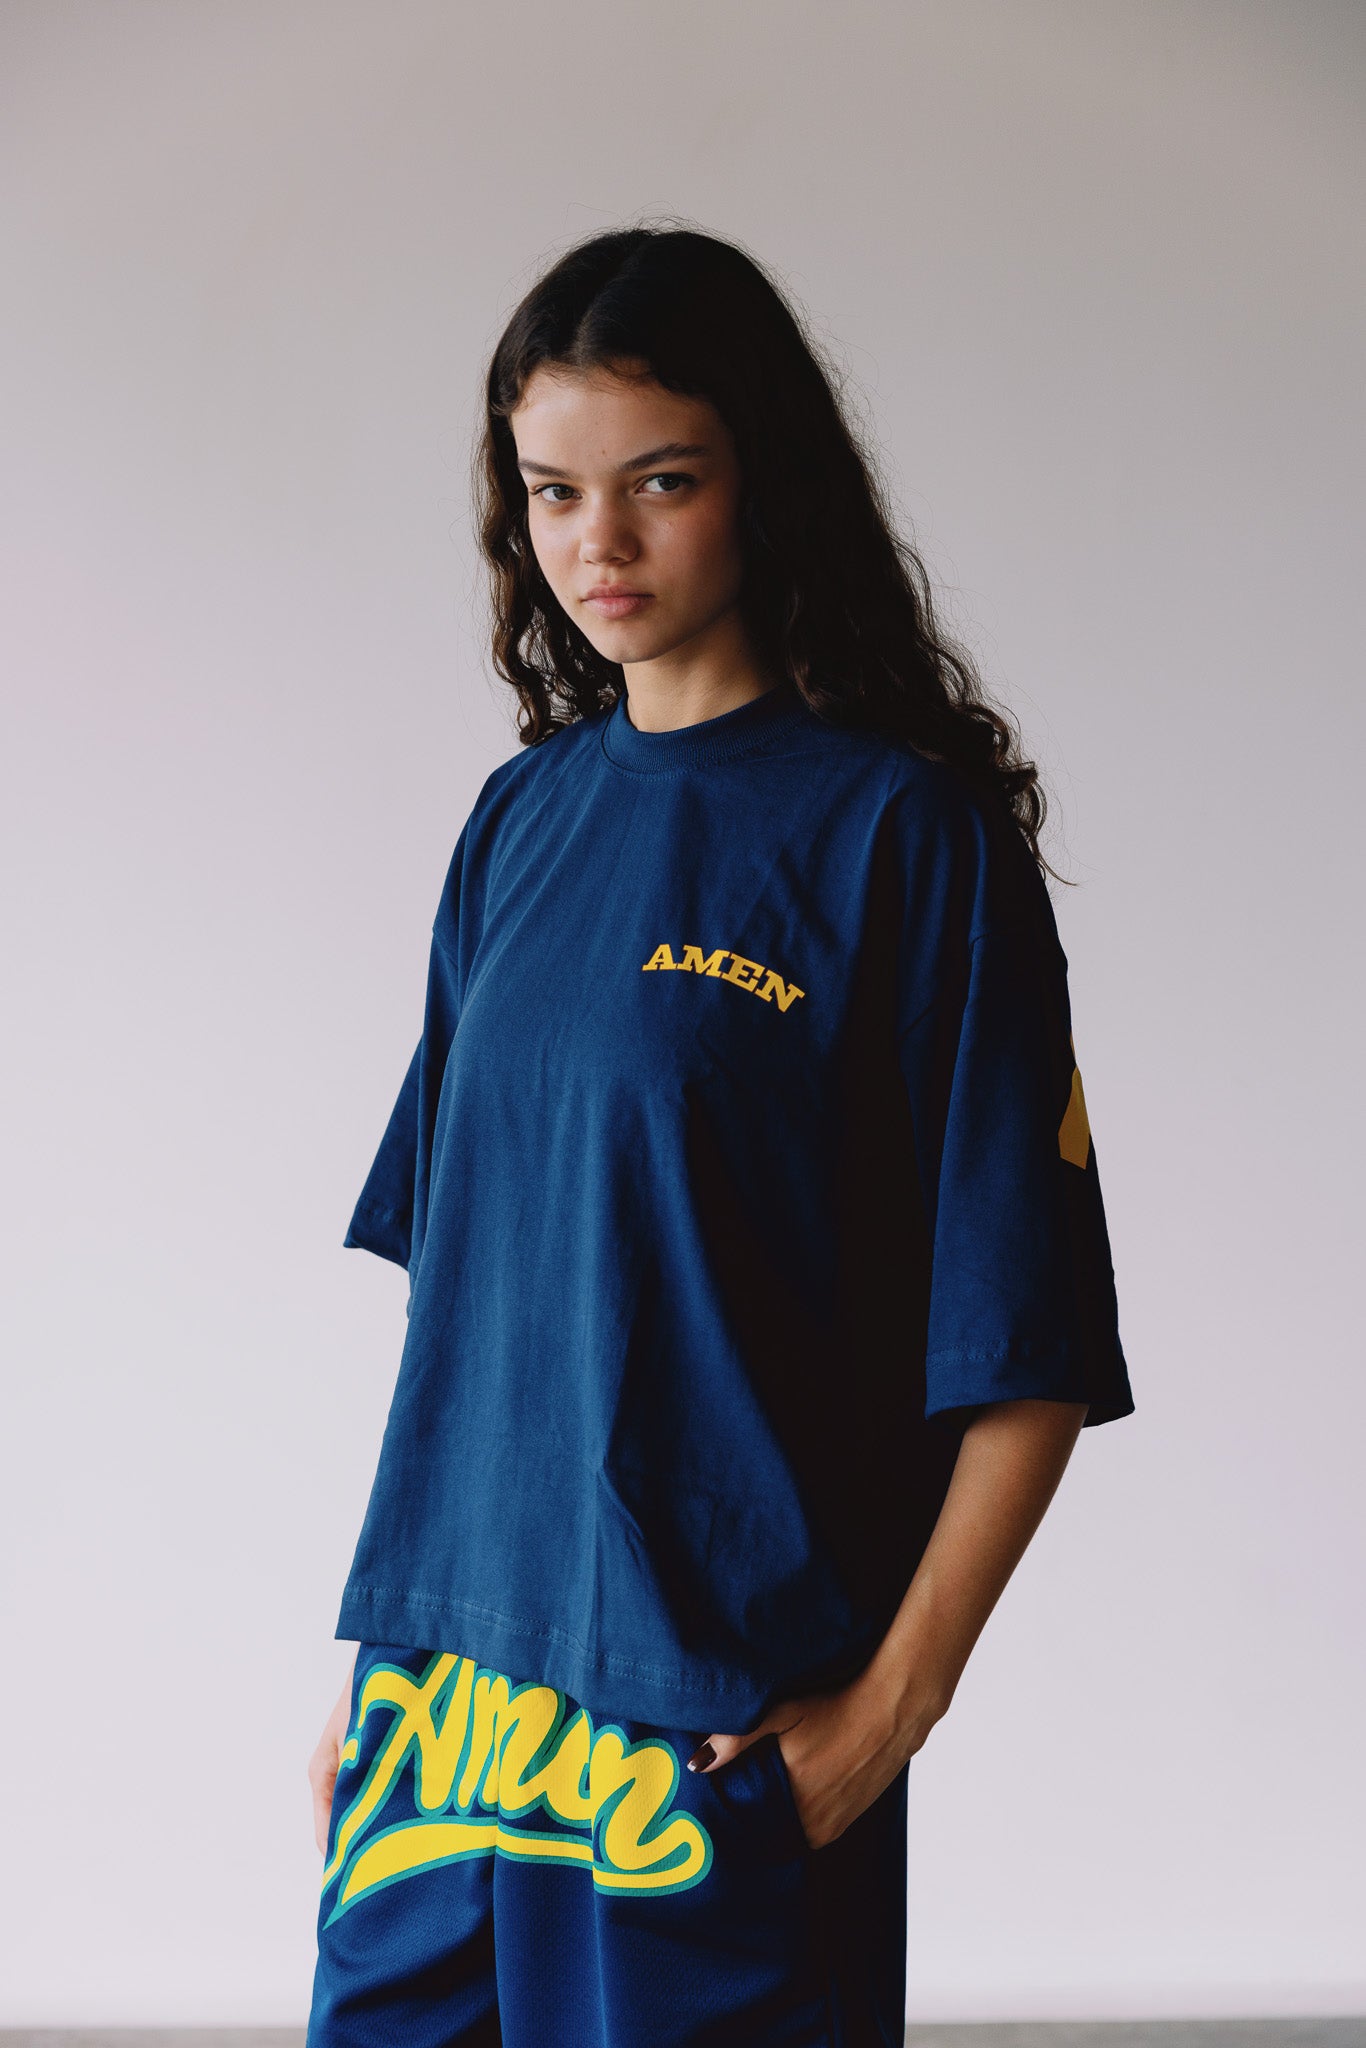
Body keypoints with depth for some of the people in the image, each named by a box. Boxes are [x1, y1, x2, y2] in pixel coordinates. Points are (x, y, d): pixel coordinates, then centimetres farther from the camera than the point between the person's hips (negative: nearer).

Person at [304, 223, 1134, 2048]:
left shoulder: (900, 831, -9)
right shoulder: (524, 819, 8)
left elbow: (1030, 1349, -10)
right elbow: (454, 1266, 12)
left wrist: (895, 1704, -14)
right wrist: (387, 1643, 10)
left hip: (728, 1709, -5)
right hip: (447, 1682, 5)